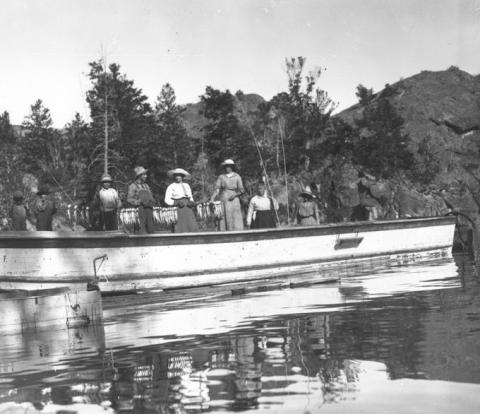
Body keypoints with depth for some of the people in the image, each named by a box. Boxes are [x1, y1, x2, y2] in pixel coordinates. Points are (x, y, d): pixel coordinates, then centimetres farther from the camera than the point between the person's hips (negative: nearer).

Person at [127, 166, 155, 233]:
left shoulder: (146, 186, 22)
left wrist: (152, 202, 1)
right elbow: (129, 199, -4)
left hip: (149, 209, 6)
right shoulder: (133, 186, 2)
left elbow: (151, 197, 24)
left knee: (151, 229, 0)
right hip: (140, 208, -6)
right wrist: (140, 202, -16)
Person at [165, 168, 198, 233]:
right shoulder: (171, 187, 4)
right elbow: (167, 200, -1)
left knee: (193, 227, -7)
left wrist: (192, 202, 2)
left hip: (187, 209, 4)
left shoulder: (186, 186, 18)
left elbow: (191, 197, 24)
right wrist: (177, 203, -14)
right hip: (178, 209, -4)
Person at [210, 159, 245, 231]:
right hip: (223, 202, 1)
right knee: (224, 222, -5)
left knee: (236, 222, -6)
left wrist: (235, 195, -13)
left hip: (234, 201, -1)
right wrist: (212, 198, -15)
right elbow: (217, 189, 0)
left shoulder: (237, 177, 6)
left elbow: (242, 190, 5)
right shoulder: (221, 177, 9)